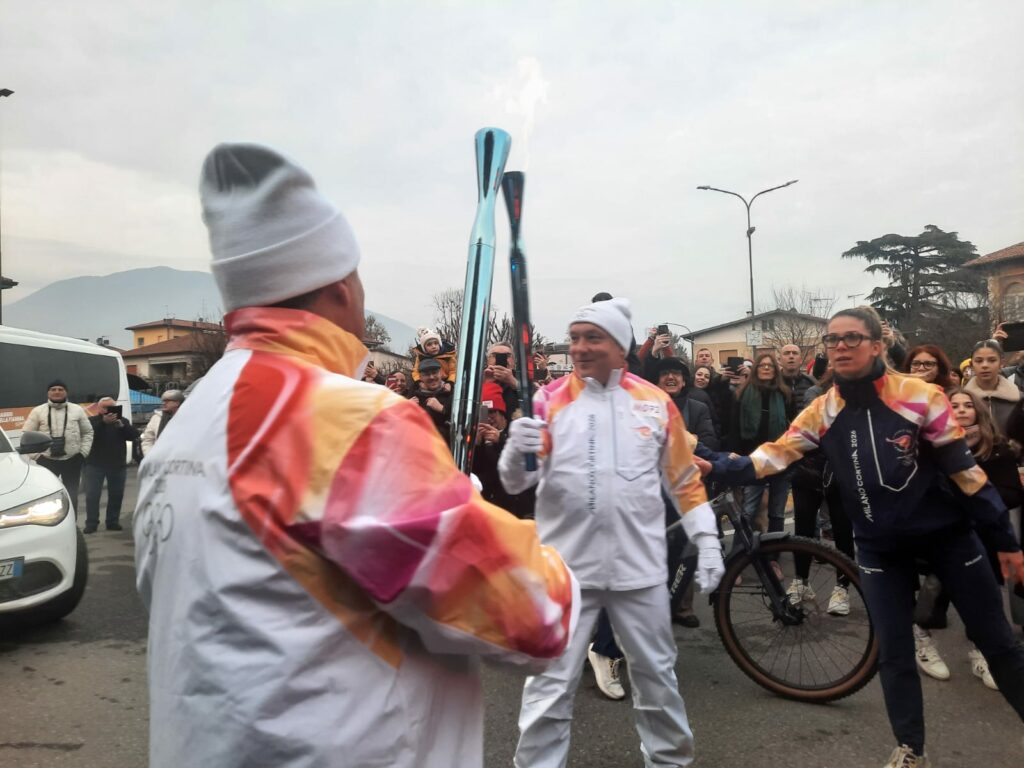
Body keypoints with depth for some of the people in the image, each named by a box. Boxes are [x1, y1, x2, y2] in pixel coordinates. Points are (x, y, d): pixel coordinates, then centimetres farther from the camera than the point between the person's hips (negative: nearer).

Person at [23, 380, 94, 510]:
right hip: (46, 461, -1)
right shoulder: (38, 411, 1)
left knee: (72, 496, 8)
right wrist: (36, 455, -5)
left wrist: (83, 453, 0)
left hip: (72, 460, 1)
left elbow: (87, 432, 10)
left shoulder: (77, 410, 5)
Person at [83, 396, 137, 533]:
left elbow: (134, 436, -4)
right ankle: (91, 523, 3)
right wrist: (103, 422, -30)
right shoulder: (92, 421, 0)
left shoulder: (122, 421, 8)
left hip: (117, 464, 3)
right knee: (92, 495, -3)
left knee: (116, 495, 7)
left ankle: (113, 522, 17)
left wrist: (122, 426, -21)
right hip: (95, 464, -2)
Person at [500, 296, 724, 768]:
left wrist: (707, 542, 5)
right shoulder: (549, 400, -3)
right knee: (549, 685, 5)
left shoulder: (657, 402, 2)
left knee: (656, 674, 20)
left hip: (639, 566, 2)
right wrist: (516, 453, -28)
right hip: (565, 566, -2)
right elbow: (515, 484, -7)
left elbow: (685, 480, 9)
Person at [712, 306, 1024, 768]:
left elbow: (963, 468, -11)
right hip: (881, 546, 2)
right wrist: (721, 467, -31)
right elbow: (776, 454, -14)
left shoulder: (919, 396, -16)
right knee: (893, 654, 7)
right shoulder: (822, 412, -7)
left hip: (946, 533, -1)